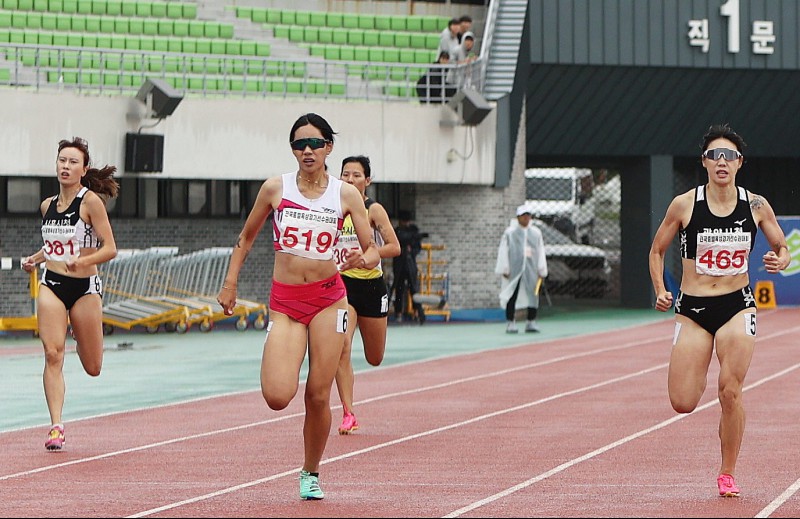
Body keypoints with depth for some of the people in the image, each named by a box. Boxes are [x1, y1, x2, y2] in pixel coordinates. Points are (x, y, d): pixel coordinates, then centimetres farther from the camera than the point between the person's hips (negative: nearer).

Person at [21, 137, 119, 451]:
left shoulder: (91, 201, -10)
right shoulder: (47, 205, 8)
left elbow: (110, 249, -13)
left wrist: (83, 261, -29)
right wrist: (35, 259, 10)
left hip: (84, 287, -3)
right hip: (51, 286, 3)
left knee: (92, 368, 8)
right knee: (53, 355, -16)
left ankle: (83, 341, 44)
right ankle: (56, 427, -16)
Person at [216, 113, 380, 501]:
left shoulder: (347, 195, 1)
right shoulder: (275, 188, 1)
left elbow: (373, 251, 3)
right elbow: (247, 237, 14)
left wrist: (362, 259, -20)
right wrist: (229, 283, 10)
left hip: (328, 298, 0)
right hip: (285, 302, 0)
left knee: (318, 396, -1)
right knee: (277, 397, -16)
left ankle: (311, 473, 21)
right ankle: (282, 368, 22)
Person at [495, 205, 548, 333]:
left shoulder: (536, 233, 11)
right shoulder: (509, 232, 2)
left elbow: (540, 252, 12)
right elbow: (503, 251, 1)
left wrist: (542, 270, 6)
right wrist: (504, 269, -5)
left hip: (531, 269, 3)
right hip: (514, 269, -3)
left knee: (533, 296, 1)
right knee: (512, 296, -2)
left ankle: (531, 322, 11)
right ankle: (510, 323, 3)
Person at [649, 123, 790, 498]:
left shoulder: (756, 206, 1)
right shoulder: (684, 205, -3)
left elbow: (783, 248, 13)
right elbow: (657, 250, 9)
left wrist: (780, 261, -11)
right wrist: (660, 291, -5)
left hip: (737, 307, 0)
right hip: (692, 310, 0)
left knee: (730, 391, -12)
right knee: (682, 404, -6)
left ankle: (727, 474, 5)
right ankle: (699, 374, 32)